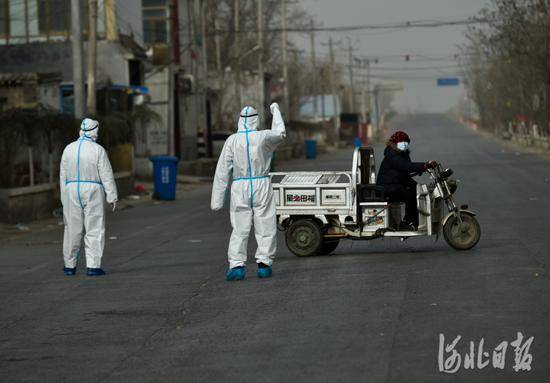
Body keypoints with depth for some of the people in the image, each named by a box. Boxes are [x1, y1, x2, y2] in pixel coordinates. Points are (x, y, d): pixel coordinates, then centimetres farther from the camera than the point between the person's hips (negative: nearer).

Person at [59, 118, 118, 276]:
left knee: (72, 229, 10)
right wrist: (112, 197, -2)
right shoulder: (98, 150, -8)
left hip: (72, 190, 4)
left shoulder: (69, 149, 4)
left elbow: (63, 175, 7)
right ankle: (93, 266, -7)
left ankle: (70, 265, 16)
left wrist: (64, 197, 13)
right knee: (94, 230, -1)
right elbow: (106, 175, -8)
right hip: (93, 191, -4)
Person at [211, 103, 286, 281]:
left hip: (239, 188, 1)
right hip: (262, 186, -1)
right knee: (265, 227, 8)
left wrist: (217, 198, 0)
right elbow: (280, 133, 18)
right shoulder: (263, 137, -6)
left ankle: (236, 265, -5)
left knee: (240, 229, 4)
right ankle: (263, 263, 6)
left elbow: (222, 171, -4)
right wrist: (275, 110, 31)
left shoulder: (232, 141, -5)